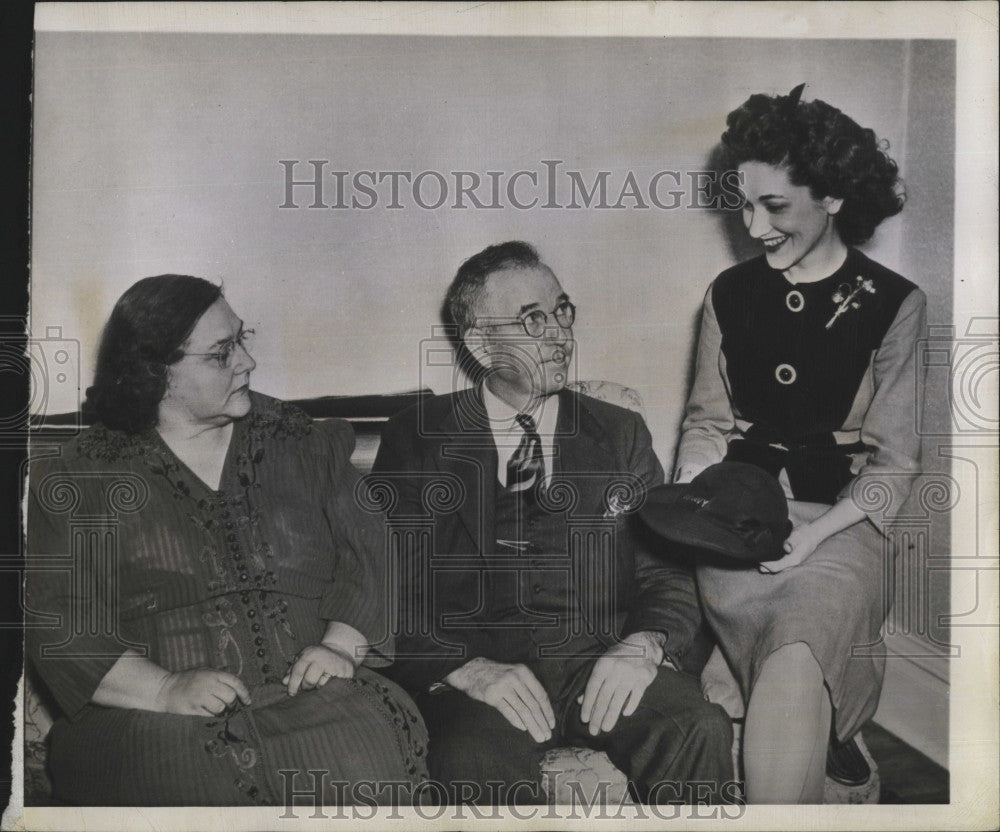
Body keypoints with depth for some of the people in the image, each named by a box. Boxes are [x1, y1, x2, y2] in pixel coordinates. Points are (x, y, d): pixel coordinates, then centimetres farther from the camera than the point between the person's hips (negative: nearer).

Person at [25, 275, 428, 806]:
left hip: (309, 697, 2)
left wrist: (339, 646, -8)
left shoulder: (300, 444, 15)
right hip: (156, 719, -1)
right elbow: (59, 626, -2)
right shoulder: (80, 479, 5)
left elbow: (364, 555, 11)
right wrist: (167, 690, -16)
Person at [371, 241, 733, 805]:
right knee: (476, 760, -35)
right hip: (473, 672, -2)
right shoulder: (418, 440, 8)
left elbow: (670, 576, 12)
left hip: (598, 667, 3)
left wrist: (642, 646, -10)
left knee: (702, 731, -26)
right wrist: (468, 667, -17)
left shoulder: (620, 435, 16)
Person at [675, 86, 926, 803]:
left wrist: (815, 535, -13)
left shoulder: (892, 305, 1)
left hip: (839, 522, -2)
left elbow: (895, 465, 1)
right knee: (797, 676, -24)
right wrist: (686, 495, -3)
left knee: (791, 667, -29)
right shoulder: (731, 293, 10)